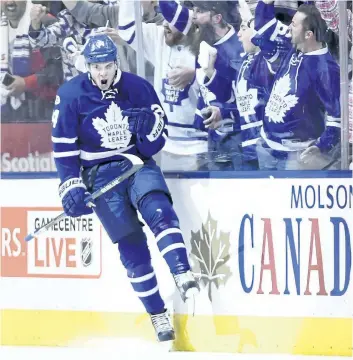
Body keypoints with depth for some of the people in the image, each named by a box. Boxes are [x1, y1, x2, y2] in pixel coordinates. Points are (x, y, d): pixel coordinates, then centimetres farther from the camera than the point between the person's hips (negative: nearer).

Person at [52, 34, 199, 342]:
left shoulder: (138, 87, -2)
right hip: (99, 173, -1)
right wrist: (71, 186, -8)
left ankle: (183, 276, -37)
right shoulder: (71, 95, -6)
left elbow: (157, 141, 4)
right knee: (131, 244, -6)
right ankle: (158, 316, -1)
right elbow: (63, 146, -1)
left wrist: (150, 127, -18)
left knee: (158, 210, -29)